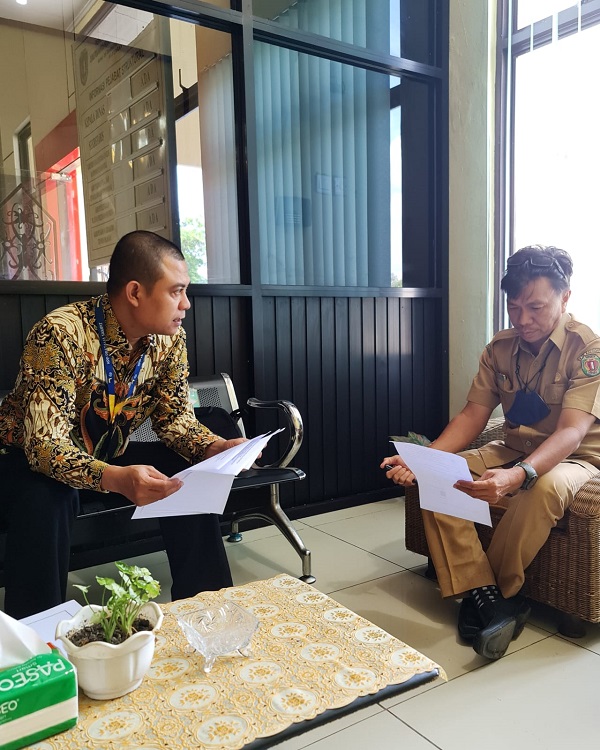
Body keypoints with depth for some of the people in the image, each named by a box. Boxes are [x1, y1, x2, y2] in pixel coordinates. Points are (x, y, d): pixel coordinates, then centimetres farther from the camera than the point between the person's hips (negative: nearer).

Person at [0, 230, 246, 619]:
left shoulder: (170, 338, -12)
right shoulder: (61, 334, -31)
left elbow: (174, 415, -2)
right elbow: (44, 444, -35)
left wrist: (213, 447, -23)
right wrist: (116, 479, -52)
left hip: (108, 455, 5)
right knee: (44, 501, -37)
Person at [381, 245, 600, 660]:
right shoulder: (500, 348, 0)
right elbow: (472, 416, -2)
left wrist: (517, 476, -49)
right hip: (513, 451, 5)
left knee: (544, 488, -40)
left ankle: (501, 593, -17)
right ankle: (486, 596, -20)